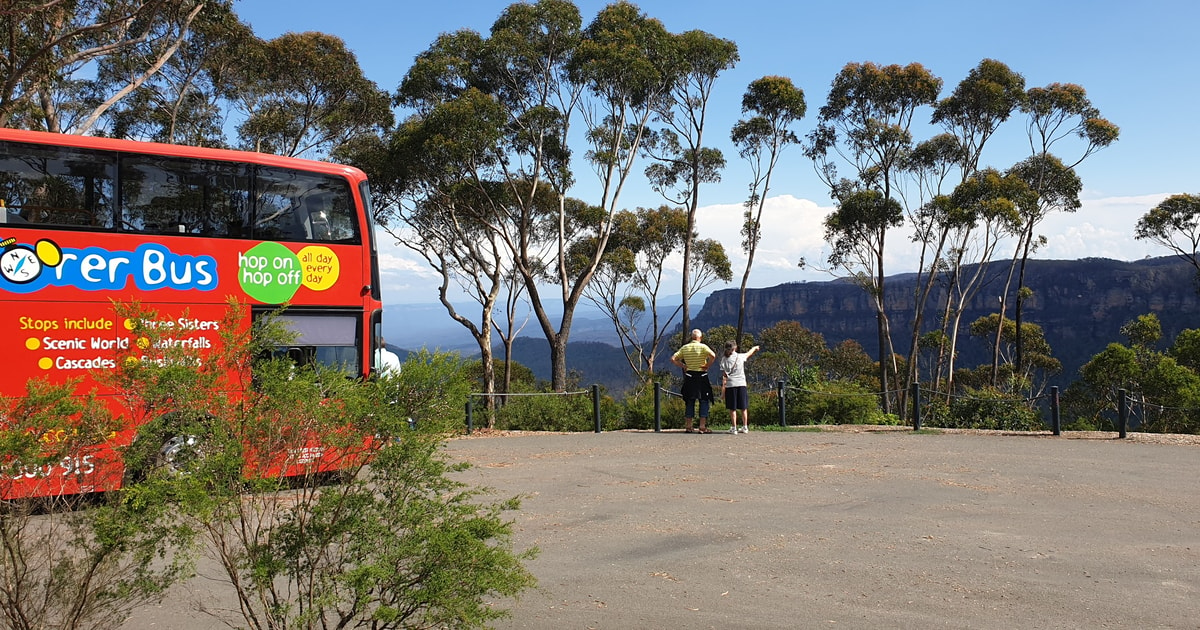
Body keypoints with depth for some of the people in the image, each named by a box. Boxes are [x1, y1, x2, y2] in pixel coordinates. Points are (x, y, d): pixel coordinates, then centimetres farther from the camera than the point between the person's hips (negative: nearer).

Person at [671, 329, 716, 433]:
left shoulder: (685, 348, 5)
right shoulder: (703, 347, -8)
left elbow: (673, 359, 2)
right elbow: (713, 355, -25)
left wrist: (683, 366, 5)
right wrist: (707, 365, -12)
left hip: (689, 377, 4)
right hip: (701, 376, -4)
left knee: (690, 402, 12)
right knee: (704, 401, 3)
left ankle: (688, 426, 13)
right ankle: (703, 427, -1)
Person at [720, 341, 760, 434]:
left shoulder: (724, 359, 0)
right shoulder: (740, 356, 3)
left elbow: (724, 376, -4)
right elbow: (749, 353, 26)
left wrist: (723, 390, -3)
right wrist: (755, 348, 49)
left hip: (730, 385, -1)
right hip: (741, 384, 1)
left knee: (732, 408, 4)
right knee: (743, 408, 11)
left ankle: (733, 428, 3)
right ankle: (745, 427, 16)